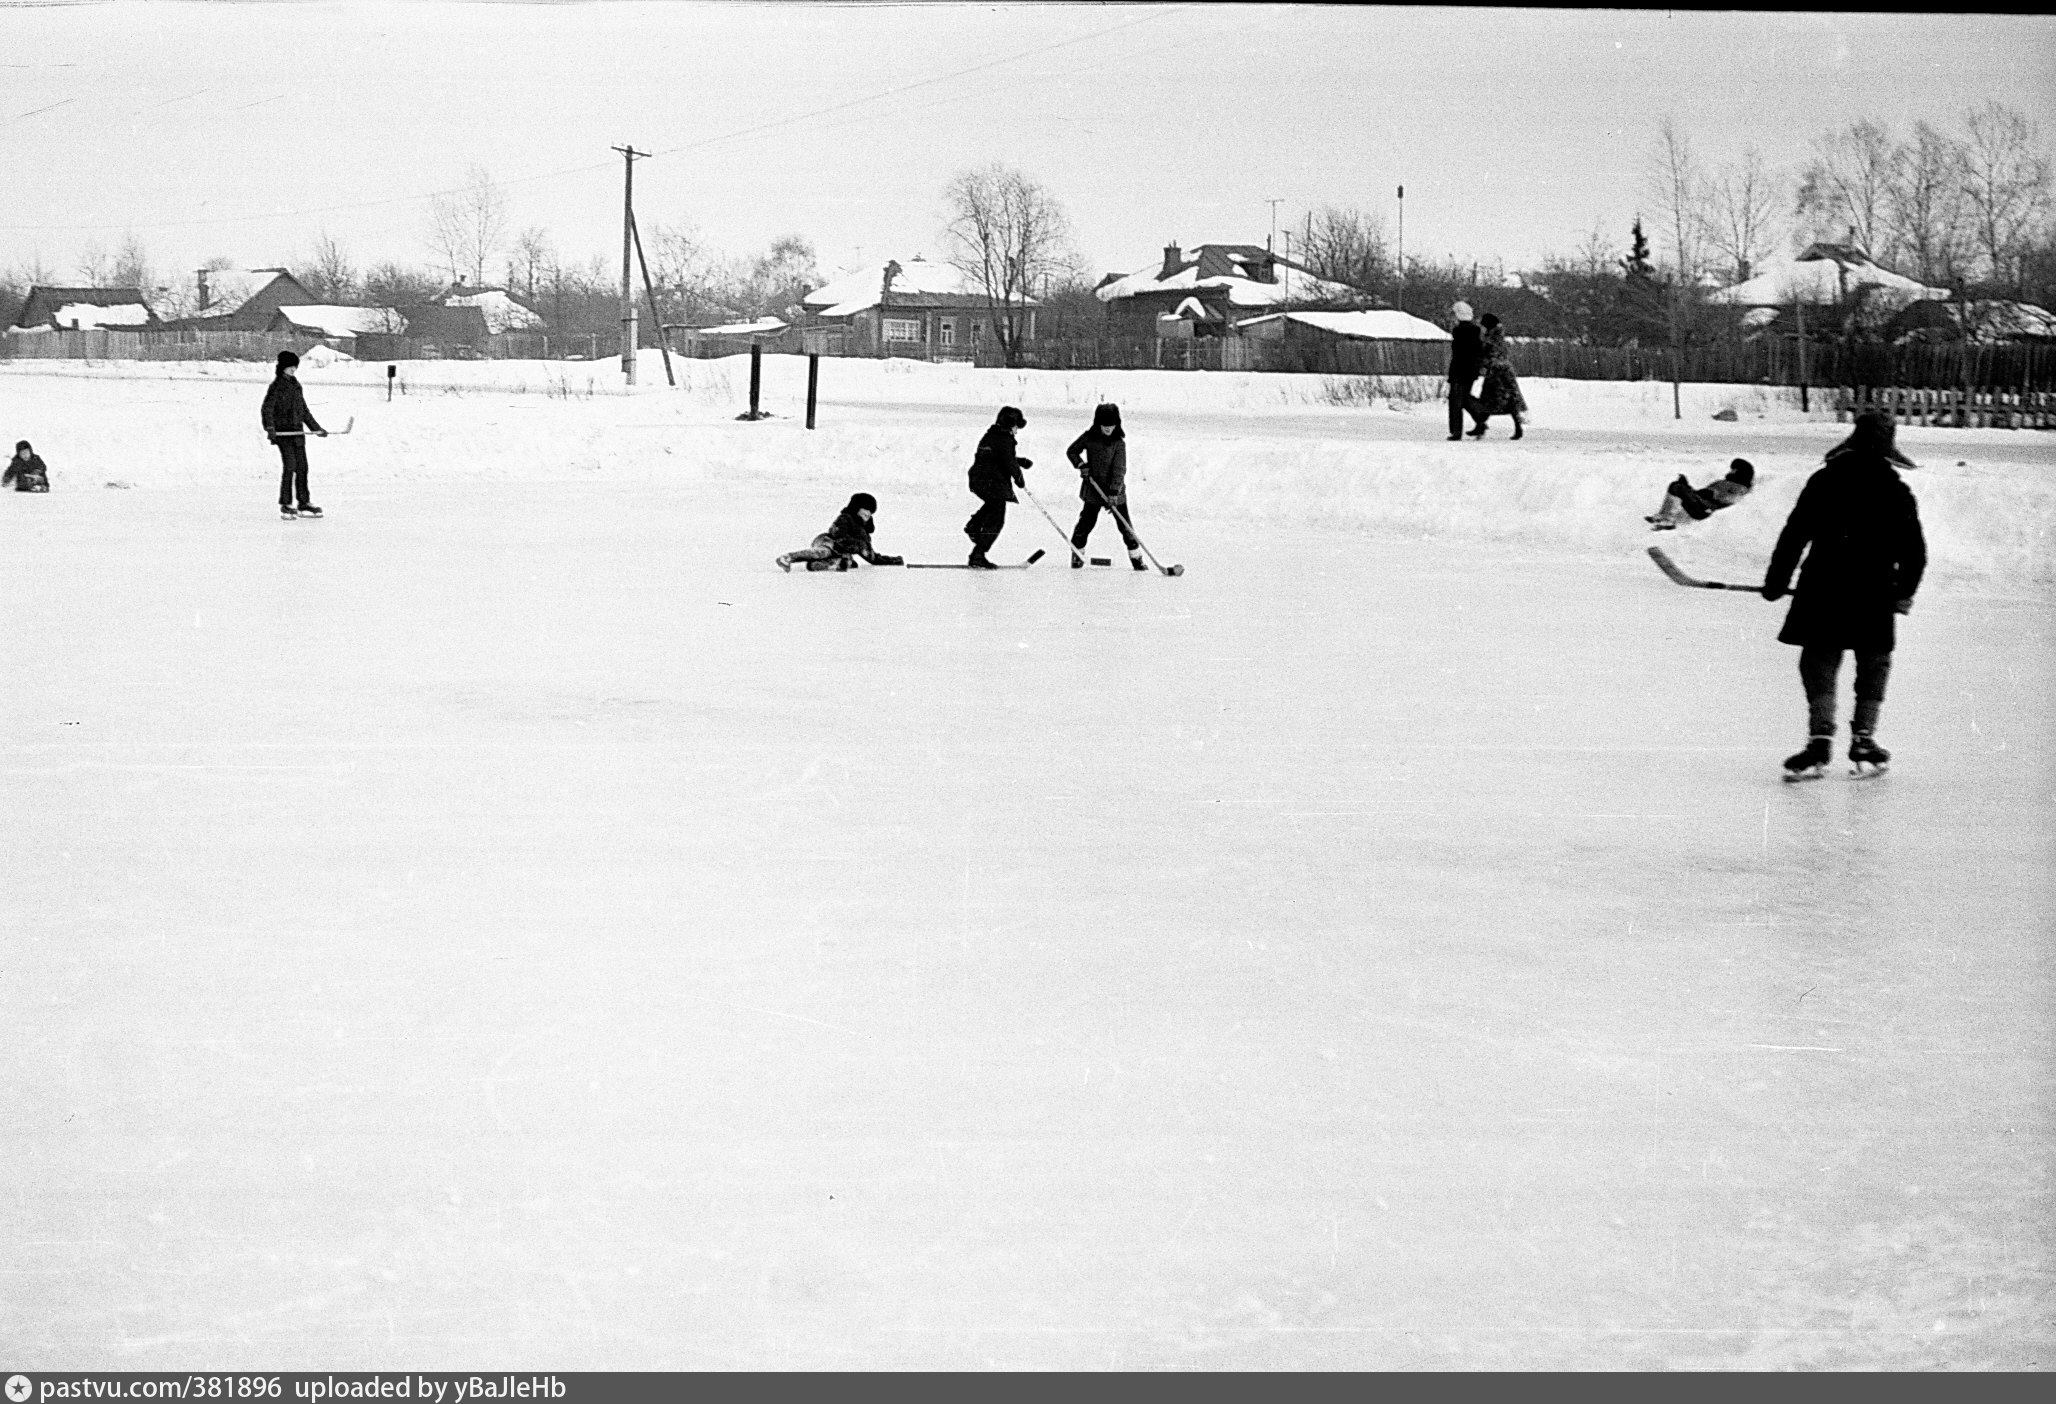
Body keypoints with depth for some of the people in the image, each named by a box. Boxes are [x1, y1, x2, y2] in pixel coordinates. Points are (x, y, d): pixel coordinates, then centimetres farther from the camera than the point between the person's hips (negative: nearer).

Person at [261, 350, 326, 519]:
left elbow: (304, 410, 25)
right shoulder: (277, 386, -6)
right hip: (283, 432, -7)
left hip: (297, 432, 7)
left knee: (302, 467, 8)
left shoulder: (296, 385, 16)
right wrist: (270, 427, -27)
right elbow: (267, 409, -13)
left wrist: (316, 428, 26)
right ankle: (285, 505, -6)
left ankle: (303, 503, 17)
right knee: (289, 466, -12)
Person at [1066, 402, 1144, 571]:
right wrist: (1081, 465, -7)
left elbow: (1119, 469, -12)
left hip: (1115, 491, -1)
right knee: (1087, 521, 1)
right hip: (1093, 488, 1)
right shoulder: (1088, 438, -3)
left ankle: (1136, 557, 8)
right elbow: (1071, 451, 10)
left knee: (1124, 524, 0)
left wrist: (1114, 491, -21)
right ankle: (1077, 554, 16)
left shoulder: (1119, 443, -8)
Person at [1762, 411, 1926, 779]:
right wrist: (1905, 592, 18)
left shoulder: (1824, 482, 2)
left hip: (1823, 588, -1)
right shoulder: (1897, 491, 5)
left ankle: (1821, 737, -14)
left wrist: (1776, 581, 9)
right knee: (1874, 664, 15)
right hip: (1874, 593, 1)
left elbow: (1794, 535, 2)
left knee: (1819, 660, 3)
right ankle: (1863, 739, 10)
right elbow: (1915, 549, 6)